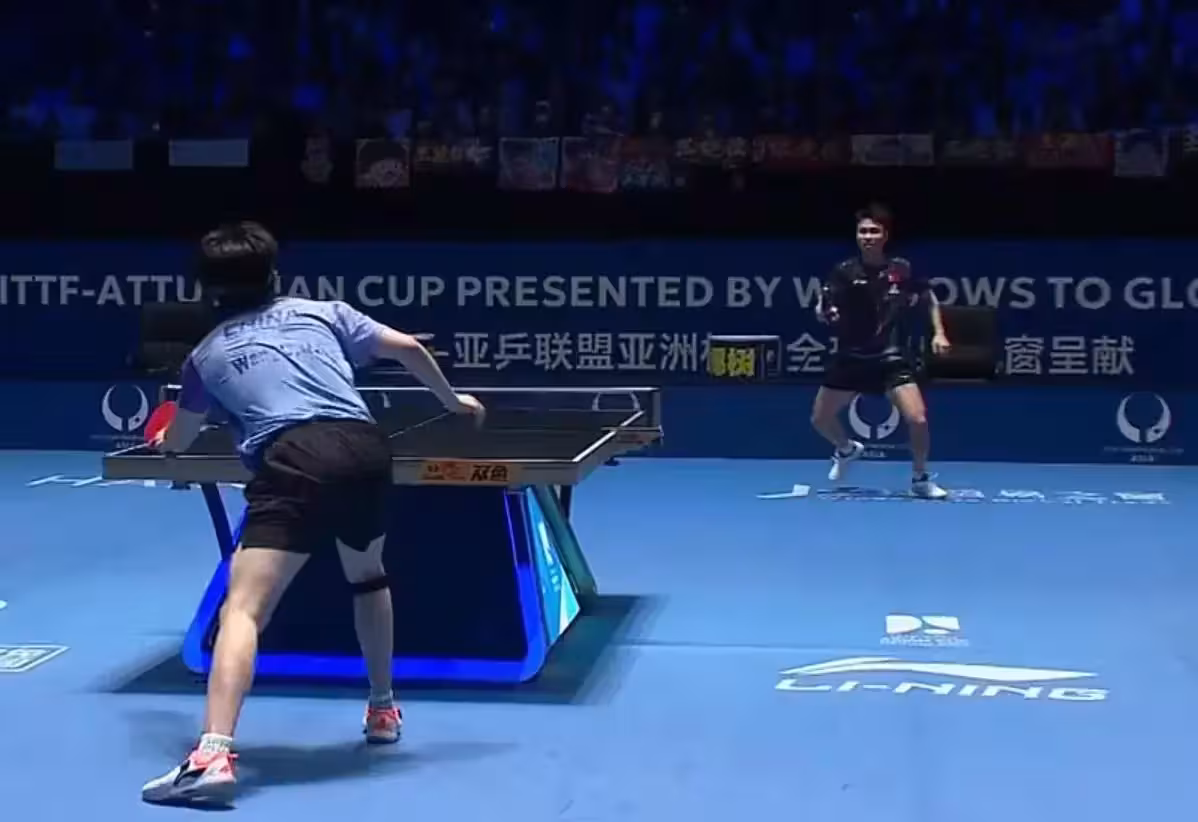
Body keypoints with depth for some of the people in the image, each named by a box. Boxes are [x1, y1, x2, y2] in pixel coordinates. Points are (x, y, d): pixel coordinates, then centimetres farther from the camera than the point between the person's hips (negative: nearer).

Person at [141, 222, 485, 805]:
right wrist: (452, 398, 40)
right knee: (368, 575, 31)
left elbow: (175, 443, 39)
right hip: (365, 448, 4)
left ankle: (213, 755, -26)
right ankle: (383, 711, 41)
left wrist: (165, 442, 65)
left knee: (243, 607, -9)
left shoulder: (208, 354, 24)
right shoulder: (321, 312, 26)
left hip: (294, 462, -3)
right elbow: (407, 348, 22)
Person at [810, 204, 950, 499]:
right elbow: (821, 313, -13)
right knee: (820, 419, 9)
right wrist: (825, 311, -36)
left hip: (892, 358, -1)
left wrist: (939, 332, 2)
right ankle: (847, 449, 43)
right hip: (851, 357, 1)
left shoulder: (903, 270, -6)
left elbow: (929, 299, 12)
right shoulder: (844, 272, -9)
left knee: (917, 419, -16)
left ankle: (920, 479, 9)